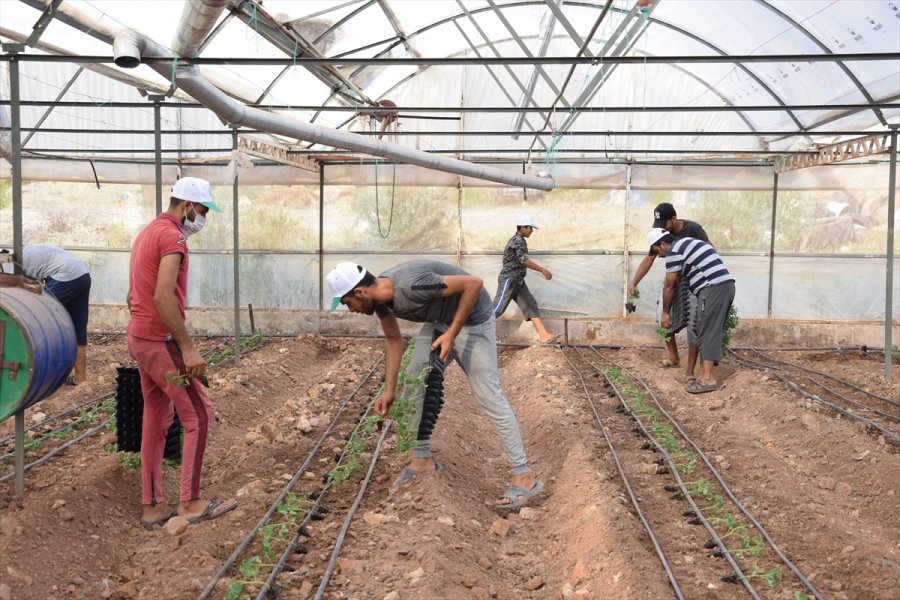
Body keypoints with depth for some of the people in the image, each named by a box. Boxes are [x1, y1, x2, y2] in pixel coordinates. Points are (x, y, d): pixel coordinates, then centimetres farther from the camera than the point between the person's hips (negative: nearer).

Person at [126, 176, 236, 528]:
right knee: (199, 416, -3)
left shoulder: (147, 233, 17)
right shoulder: (172, 236, -15)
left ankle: (152, 506, 17)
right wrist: (188, 348, -24)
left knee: (155, 421, 13)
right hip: (161, 340, -10)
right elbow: (163, 297, -25)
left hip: (140, 337, 10)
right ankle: (190, 503, 1)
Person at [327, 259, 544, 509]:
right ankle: (422, 459, 17)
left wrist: (452, 333, -27)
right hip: (438, 322, 8)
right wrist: (389, 390, 5)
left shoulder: (410, 285, -35)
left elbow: (474, 283, -30)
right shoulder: (379, 298, -8)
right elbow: (394, 340, 8)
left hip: (471, 320, -8)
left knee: (488, 397, -10)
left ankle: (524, 478, -6)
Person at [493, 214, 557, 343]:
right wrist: (543, 270, -30)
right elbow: (524, 260, -28)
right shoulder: (517, 240, -16)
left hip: (518, 282, 10)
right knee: (497, 309, -8)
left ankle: (544, 336, -4)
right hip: (509, 281, -10)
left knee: (531, 306, 1)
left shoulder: (518, 240, 16)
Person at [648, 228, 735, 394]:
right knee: (713, 332, 10)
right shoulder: (687, 244, 26)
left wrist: (665, 312, 13)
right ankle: (705, 375, 12)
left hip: (713, 288, -10)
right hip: (726, 285, 10)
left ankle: (708, 378, -11)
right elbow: (679, 279, 32)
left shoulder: (673, 251, -3)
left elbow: (669, 286, 2)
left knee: (707, 333, -8)